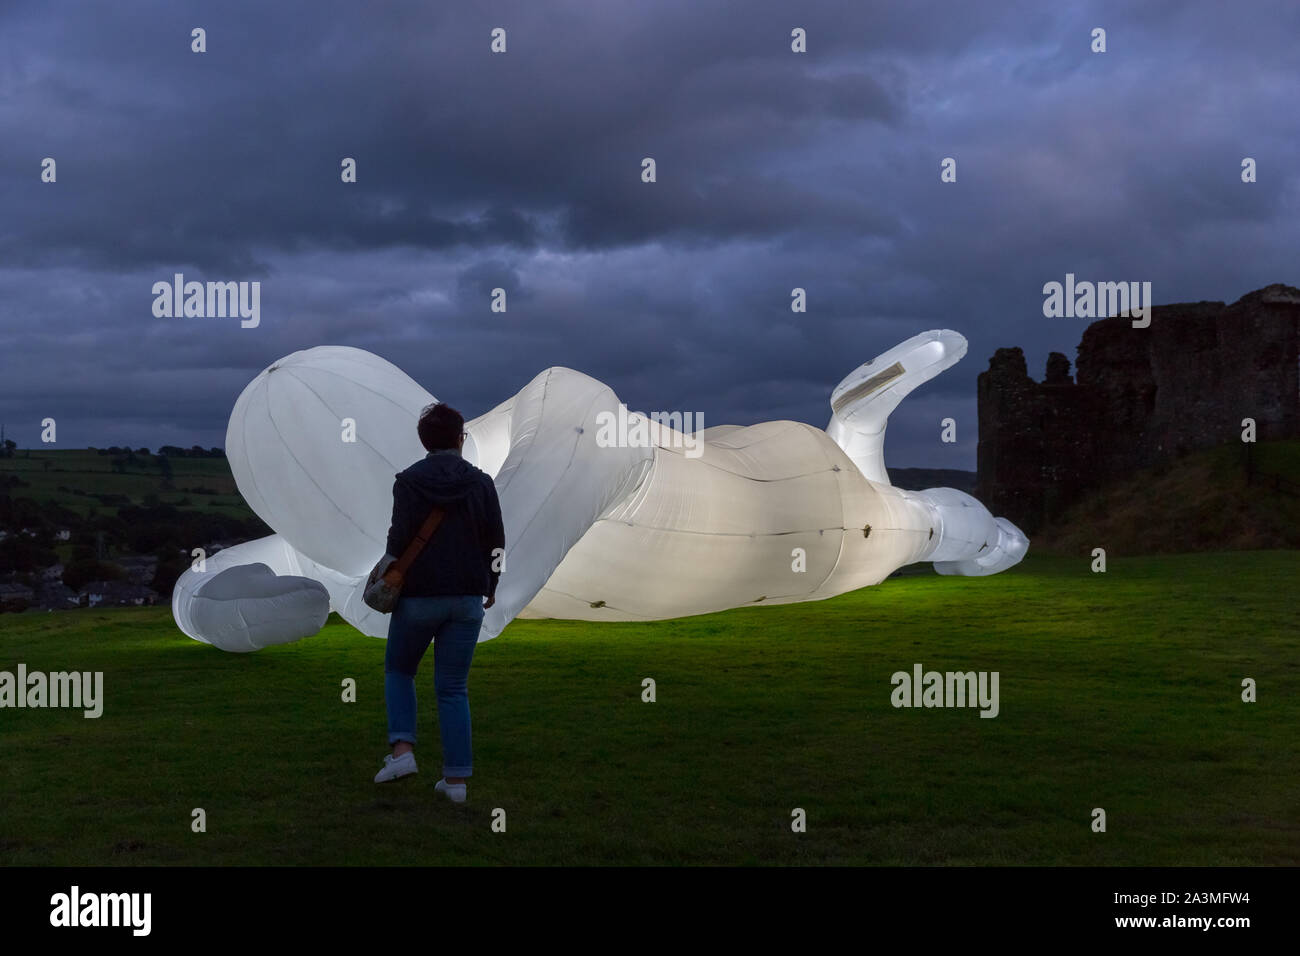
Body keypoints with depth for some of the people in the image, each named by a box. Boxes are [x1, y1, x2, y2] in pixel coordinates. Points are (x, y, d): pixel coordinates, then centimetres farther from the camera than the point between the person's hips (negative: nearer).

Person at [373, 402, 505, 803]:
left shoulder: (408, 481, -7)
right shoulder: (481, 482, 0)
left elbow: (400, 537, -13)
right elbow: (496, 541, 2)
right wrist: (490, 586, 16)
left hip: (418, 595, -2)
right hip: (467, 598, 2)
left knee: (398, 671, 20)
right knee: (453, 688, 9)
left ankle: (402, 749, 2)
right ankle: (456, 778, 7)